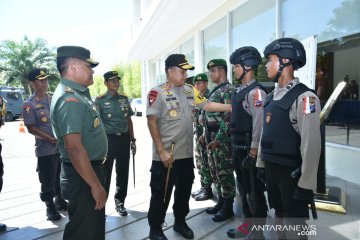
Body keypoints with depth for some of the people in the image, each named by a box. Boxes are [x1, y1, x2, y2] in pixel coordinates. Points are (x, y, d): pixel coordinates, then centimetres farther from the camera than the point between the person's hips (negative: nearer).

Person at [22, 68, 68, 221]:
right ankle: (50, 207, 25)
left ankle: (60, 201, 38)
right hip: (45, 150, -5)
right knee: (48, 180, 6)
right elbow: (31, 128, -12)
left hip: (63, 147, 5)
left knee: (61, 178, 18)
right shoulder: (29, 105, -7)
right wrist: (52, 139, -19)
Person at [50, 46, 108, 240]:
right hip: (82, 176, -10)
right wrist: (95, 185, -27)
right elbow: (74, 147, -29)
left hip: (91, 168, 10)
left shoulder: (77, 93, 10)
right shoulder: (69, 99, -22)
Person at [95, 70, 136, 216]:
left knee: (123, 172, 12)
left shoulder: (124, 99, 9)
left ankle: (120, 202, 30)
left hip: (124, 139, 5)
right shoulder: (100, 100, -5)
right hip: (108, 139, -4)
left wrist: (132, 139, 10)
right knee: (105, 174, 7)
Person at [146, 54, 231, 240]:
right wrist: (161, 151, -17)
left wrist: (232, 107, 0)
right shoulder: (158, 92, -13)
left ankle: (180, 222, 39)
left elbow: (207, 105, 9)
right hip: (165, 156, -6)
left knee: (184, 190, 19)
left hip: (186, 154, 7)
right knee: (161, 193, 7)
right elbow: (152, 122, -15)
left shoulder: (190, 90, 7)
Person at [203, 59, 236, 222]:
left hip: (222, 138, -10)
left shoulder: (228, 90, -12)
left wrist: (218, 138, -22)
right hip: (212, 136, 10)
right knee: (215, 172, 16)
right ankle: (221, 202, 29)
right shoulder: (215, 91, 17)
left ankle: (228, 208, 13)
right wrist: (206, 134, 17)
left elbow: (228, 117, -20)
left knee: (225, 173, 0)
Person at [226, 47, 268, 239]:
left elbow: (259, 124, -21)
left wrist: (253, 154, -21)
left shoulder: (256, 92, -16)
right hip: (238, 147, 9)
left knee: (255, 192, 6)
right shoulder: (239, 91, 12)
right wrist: (235, 148, 17)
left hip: (249, 149, -9)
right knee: (243, 189, 20)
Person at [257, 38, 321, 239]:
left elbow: (311, 145, -20)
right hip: (271, 168, 7)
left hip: (292, 173, -7)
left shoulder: (304, 97, -18)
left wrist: (306, 185, -18)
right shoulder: (273, 96, 8)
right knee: (280, 217, 23)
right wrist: (261, 163, 14)